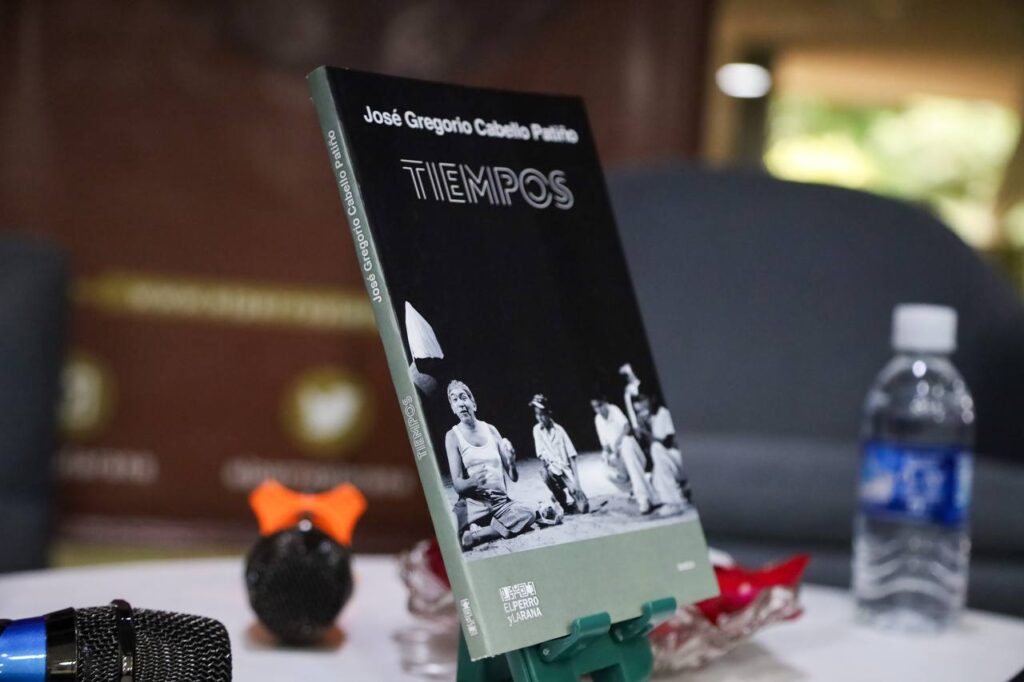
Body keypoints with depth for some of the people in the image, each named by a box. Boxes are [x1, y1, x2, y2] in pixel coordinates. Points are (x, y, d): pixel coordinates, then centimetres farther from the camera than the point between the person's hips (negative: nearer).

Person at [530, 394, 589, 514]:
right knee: (544, 472, -36)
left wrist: (576, 481, -15)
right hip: (553, 468, 2)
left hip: (566, 469, -2)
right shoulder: (537, 430, 0)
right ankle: (563, 502, -12)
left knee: (582, 508, -18)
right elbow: (540, 453, -1)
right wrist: (544, 458, -26)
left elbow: (571, 456, -7)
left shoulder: (559, 429, -6)